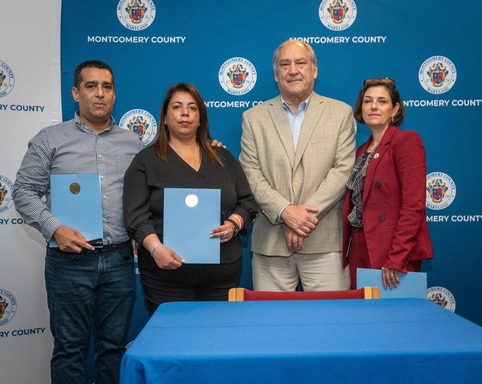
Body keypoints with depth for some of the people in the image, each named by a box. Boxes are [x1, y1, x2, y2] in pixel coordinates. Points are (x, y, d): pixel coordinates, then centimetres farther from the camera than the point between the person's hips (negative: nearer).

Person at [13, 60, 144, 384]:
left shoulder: (133, 143, 11)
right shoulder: (50, 139, 3)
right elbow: (25, 191, 0)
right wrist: (55, 229, -14)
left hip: (120, 260, 3)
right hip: (70, 260, -2)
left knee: (115, 346, 12)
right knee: (70, 348, 7)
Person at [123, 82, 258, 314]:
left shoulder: (223, 158, 14)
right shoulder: (146, 160, 4)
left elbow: (247, 202, 13)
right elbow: (136, 216, -4)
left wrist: (234, 224, -7)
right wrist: (156, 248, -20)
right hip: (168, 273, -3)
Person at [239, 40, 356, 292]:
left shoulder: (340, 113, 7)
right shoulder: (253, 117, 9)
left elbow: (343, 169, -2)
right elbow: (250, 174, 1)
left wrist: (308, 213, -12)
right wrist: (285, 211, -13)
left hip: (325, 242, -1)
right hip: (270, 242, 1)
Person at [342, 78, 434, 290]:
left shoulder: (407, 140, -7)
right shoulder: (362, 151, 15)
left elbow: (414, 205, -16)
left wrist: (396, 259, -21)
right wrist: (345, 253, 7)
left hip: (393, 254, -6)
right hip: (359, 252, 7)